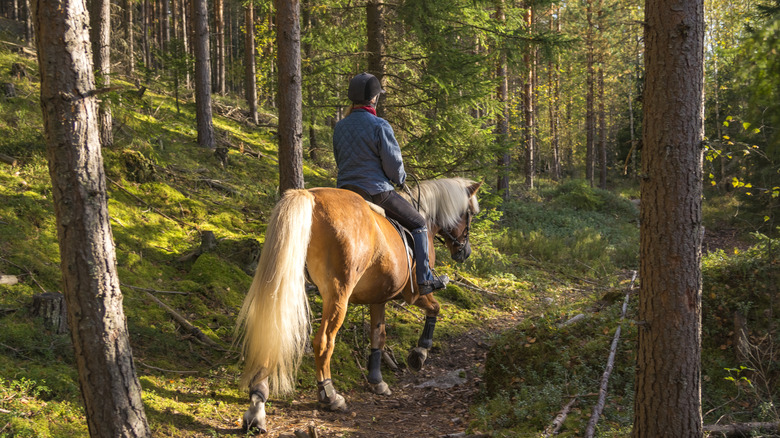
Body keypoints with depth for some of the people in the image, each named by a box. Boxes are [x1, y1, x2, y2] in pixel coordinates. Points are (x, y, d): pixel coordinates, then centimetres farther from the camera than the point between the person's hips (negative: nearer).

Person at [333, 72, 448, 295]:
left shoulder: (340, 126, 5)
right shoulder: (379, 126, -15)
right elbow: (393, 164, -13)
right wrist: (400, 179, 8)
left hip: (345, 191, 6)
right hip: (376, 191, -6)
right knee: (418, 224, 11)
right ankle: (424, 280, 9)